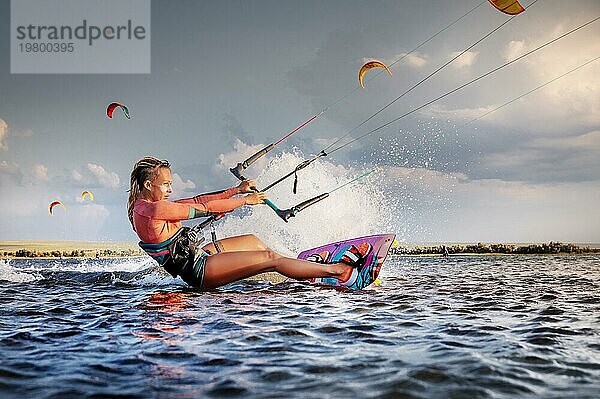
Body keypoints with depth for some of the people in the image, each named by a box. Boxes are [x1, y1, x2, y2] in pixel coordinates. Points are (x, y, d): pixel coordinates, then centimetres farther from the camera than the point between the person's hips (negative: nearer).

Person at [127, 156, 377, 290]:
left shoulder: (145, 206, 10)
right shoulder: (154, 209, -22)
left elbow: (198, 201, 10)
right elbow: (205, 208, -17)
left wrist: (237, 190, 7)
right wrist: (245, 200, -6)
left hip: (197, 256, 11)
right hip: (199, 271, -11)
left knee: (253, 241, 22)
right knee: (271, 258, -15)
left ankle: (306, 268, 35)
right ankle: (339, 272, -9)